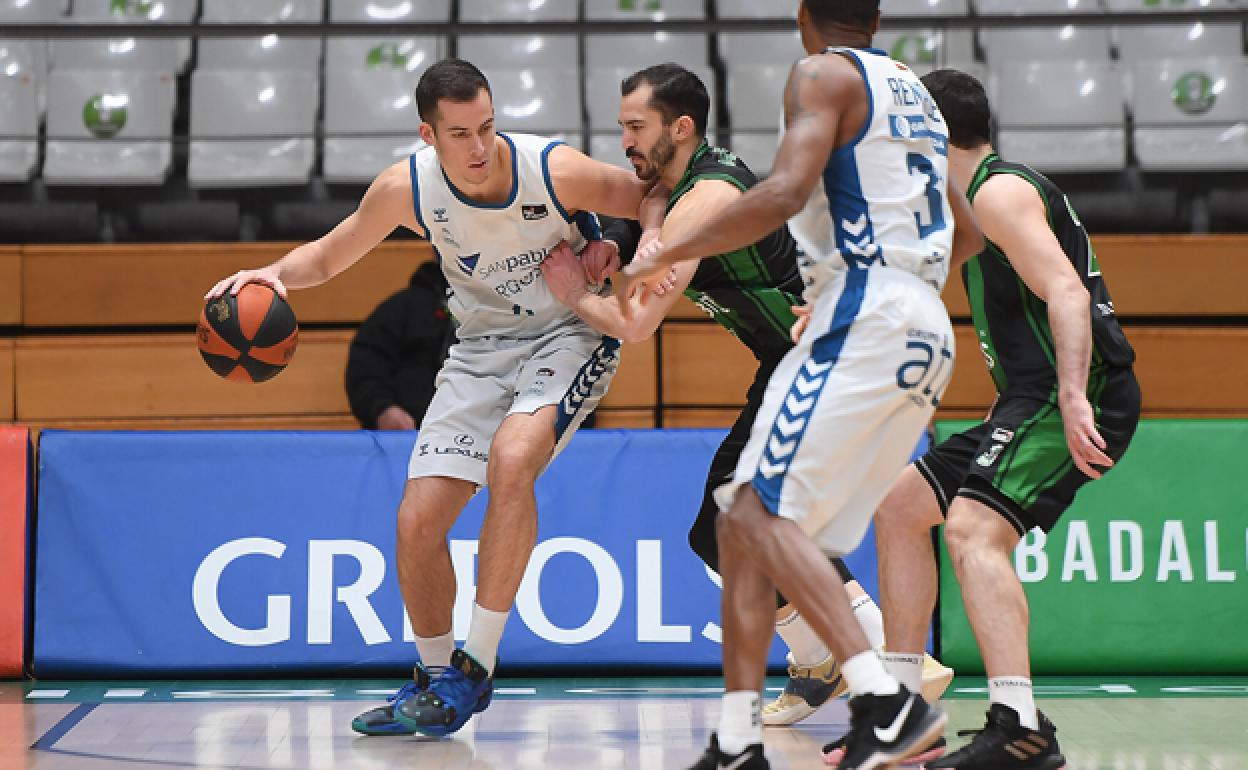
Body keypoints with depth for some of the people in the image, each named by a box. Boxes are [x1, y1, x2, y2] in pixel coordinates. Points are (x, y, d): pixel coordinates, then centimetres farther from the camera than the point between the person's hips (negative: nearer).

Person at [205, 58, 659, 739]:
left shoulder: (555, 170, -24)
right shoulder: (407, 187, -15)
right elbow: (329, 255, 1)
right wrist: (275, 273, -18)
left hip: (569, 335, -4)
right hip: (482, 345, 4)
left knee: (511, 456, -33)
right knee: (417, 521, -4)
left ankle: (477, 664, -22)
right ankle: (435, 677, 20)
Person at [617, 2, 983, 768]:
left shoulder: (824, 75, -1)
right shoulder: (911, 90, 25)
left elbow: (786, 193, -19)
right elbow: (968, 234, 33)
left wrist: (669, 251, -11)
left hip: (865, 321, -9)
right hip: (925, 332, 9)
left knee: (762, 511, -16)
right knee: (745, 517, 8)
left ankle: (887, 701, -27)